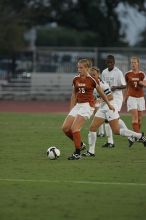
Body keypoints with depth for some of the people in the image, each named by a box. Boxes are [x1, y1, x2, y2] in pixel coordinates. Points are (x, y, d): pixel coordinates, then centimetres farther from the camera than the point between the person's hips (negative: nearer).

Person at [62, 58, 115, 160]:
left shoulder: (92, 80, -8)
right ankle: (80, 144, 17)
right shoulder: (76, 79, 7)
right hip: (78, 105, 7)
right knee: (65, 128, -2)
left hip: (88, 105, -7)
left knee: (74, 127, -19)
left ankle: (77, 153, -10)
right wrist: (71, 109, 18)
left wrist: (109, 104, 13)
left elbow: (101, 93, 4)